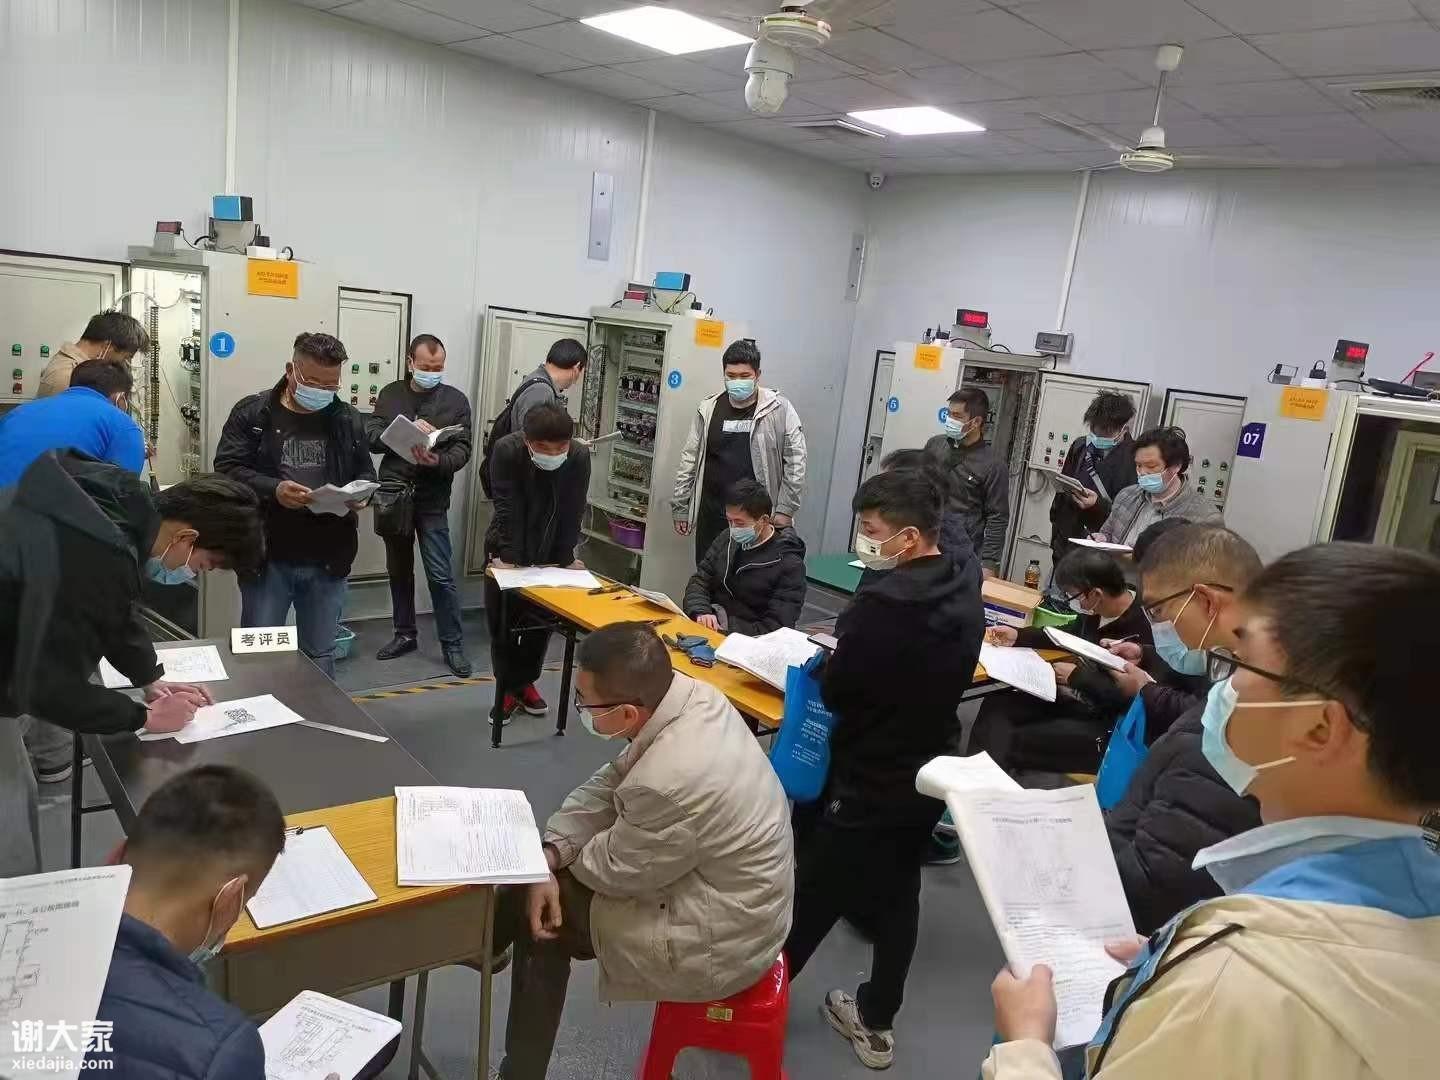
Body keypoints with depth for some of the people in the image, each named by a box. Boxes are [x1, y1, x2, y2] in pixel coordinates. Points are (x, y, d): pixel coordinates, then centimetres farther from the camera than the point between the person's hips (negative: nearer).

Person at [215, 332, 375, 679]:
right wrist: (273, 489, -22)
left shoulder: (348, 419, 8)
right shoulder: (251, 413, -2)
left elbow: (366, 472, 16)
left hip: (328, 561, 3)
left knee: (320, 656, 14)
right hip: (267, 558, -2)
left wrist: (361, 493, -7)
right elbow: (227, 469, -6)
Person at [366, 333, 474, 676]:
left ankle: (453, 644, 7)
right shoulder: (391, 394, 7)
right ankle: (405, 634, 29)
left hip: (432, 500, -3)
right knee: (399, 570, 14)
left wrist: (438, 461, -27)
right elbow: (371, 436, -2)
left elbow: (462, 449, -6)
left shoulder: (456, 399, 0)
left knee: (441, 576, -3)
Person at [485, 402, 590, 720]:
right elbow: (507, 510, -26)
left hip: (549, 553, 2)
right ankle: (506, 688, 19)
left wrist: (565, 559, -14)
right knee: (502, 622, 4)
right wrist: (508, 559, -27)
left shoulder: (580, 457, -22)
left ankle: (524, 683, 26)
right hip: (507, 548, -2)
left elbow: (571, 514, -15)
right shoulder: (506, 450, -26)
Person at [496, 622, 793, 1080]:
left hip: (719, 941, -8)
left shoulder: (670, 782, -37)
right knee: (537, 882, 11)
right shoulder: (689, 693, -12)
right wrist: (550, 854, -10)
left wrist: (558, 863, 2)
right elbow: (611, 782, 0)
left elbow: (615, 870, -18)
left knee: (529, 905, 6)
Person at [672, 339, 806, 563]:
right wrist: (680, 507, 11)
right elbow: (690, 460, 11)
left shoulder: (779, 410, -4)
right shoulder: (708, 409, 6)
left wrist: (785, 511, -6)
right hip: (711, 516, 3)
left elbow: (795, 463, -3)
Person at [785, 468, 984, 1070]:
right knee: (898, 896, 20)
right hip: (927, 773, 7)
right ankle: (876, 1022, 36)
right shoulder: (965, 592, -3)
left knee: (812, 897, 12)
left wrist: (827, 658, -2)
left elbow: (835, 693, -21)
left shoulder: (884, 600, -30)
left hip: (864, 782, -7)